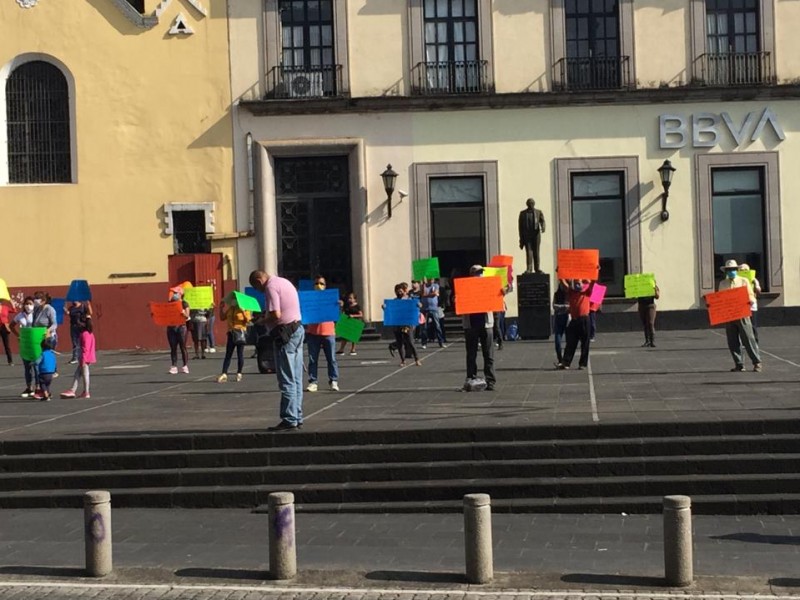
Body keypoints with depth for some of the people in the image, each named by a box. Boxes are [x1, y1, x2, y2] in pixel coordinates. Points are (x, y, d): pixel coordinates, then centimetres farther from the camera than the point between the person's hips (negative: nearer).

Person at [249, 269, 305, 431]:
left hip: (285, 333, -10)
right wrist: (267, 313, 15)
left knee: (287, 381, -6)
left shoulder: (271, 287, -12)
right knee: (296, 380, 12)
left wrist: (262, 320, -4)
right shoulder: (284, 282, 17)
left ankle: (289, 421, -4)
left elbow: (276, 315, -22)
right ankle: (297, 418, 16)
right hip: (297, 329, 10)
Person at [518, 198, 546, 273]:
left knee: (536, 252, 5)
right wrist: (521, 240, 5)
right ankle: (529, 268, -14)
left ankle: (537, 268, 13)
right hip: (527, 235, -1)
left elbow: (542, 221, -2)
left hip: (536, 234, 1)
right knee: (528, 252, -10)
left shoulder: (539, 212, 11)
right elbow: (521, 227, 9)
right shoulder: (523, 213, 8)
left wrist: (543, 227, -26)